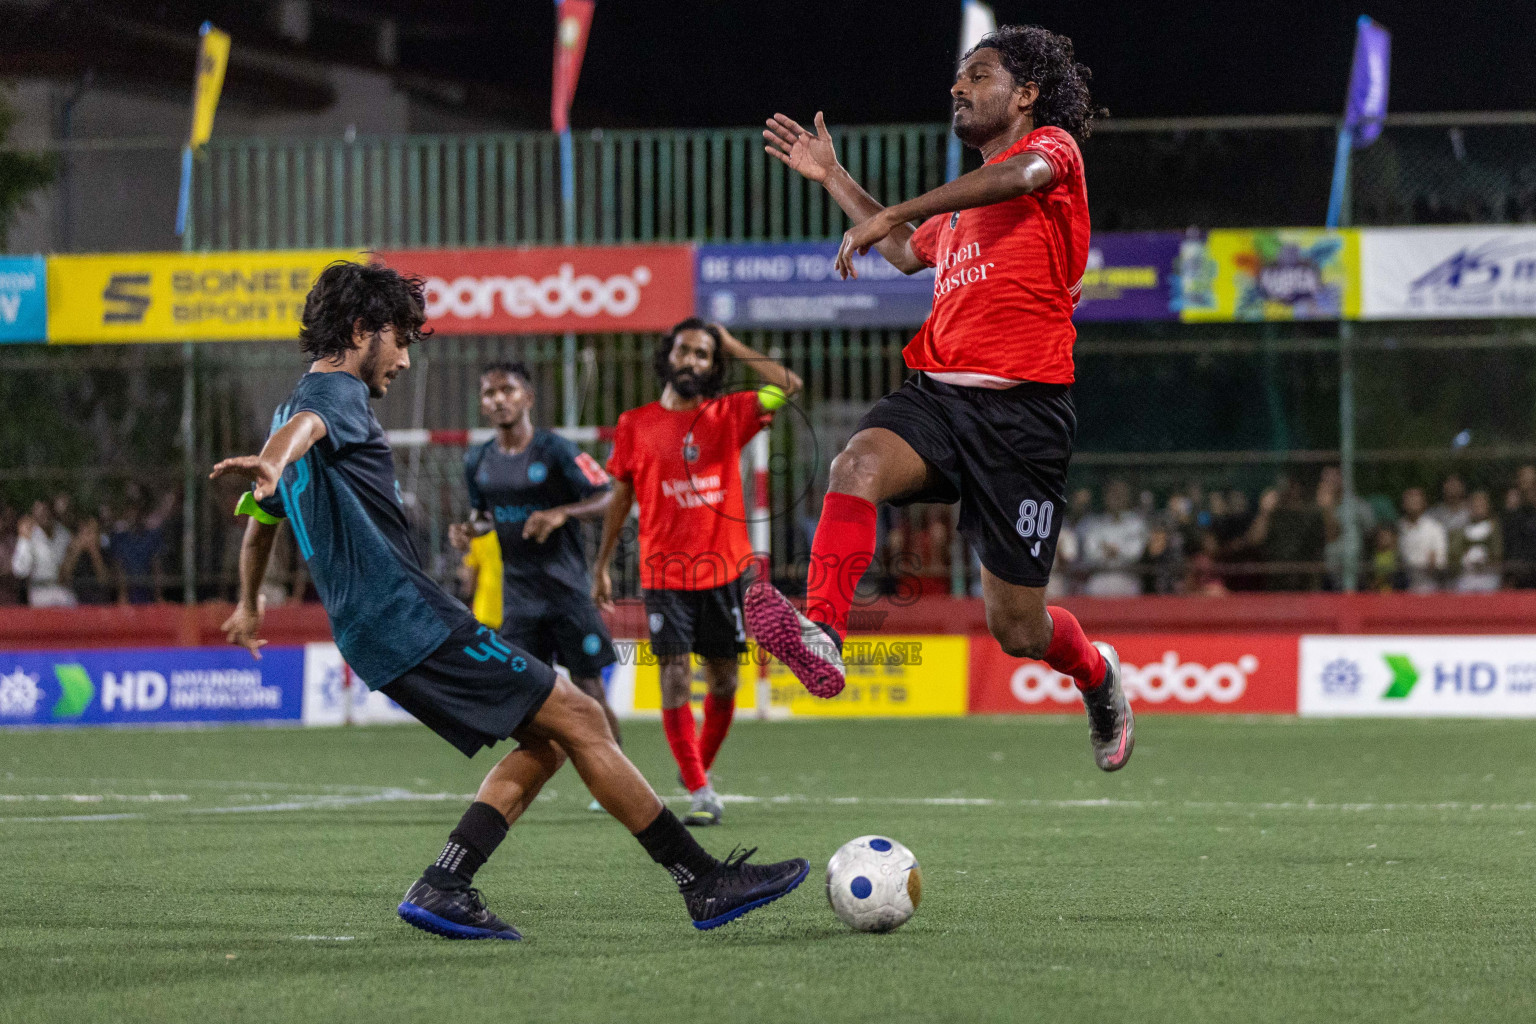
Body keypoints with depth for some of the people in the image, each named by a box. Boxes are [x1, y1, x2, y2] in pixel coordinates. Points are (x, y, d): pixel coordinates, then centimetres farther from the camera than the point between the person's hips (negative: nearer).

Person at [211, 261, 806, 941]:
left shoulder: (296, 399, 23)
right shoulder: (335, 392, -7)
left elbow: (260, 520, 38)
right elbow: (305, 426, -33)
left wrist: (248, 607, 53)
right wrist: (274, 461, -57)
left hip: (372, 634, 10)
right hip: (410, 617, -10)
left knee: (545, 739, 10)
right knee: (578, 718, -8)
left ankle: (441, 890, 0)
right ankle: (705, 883, -7)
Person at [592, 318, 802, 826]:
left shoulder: (729, 415, 4)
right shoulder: (635, 424, 4)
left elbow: (789, 386, -10)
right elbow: (620, 499, 12)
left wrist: (732, 346, -4)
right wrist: (601, 566, 12)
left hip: (724, 569, 1)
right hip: (664, 573, -1)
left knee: (723, 679, 8)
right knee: (675, 678, -11)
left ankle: (701, 766, 30)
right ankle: (700, 793, -10)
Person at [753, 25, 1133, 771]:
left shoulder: (1053, 146, 3)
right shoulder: (965, 201, 26)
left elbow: (1021, 175, -22)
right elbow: (909, 253, 46)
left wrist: (892, 214, -29)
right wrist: (833, 178, 39)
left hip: (1022, 409, -6)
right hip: (938, 393, 6)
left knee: (1017, 630, 0)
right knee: (857, 465, -31)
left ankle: (1097, 675, 33)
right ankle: (821, 634, -48)